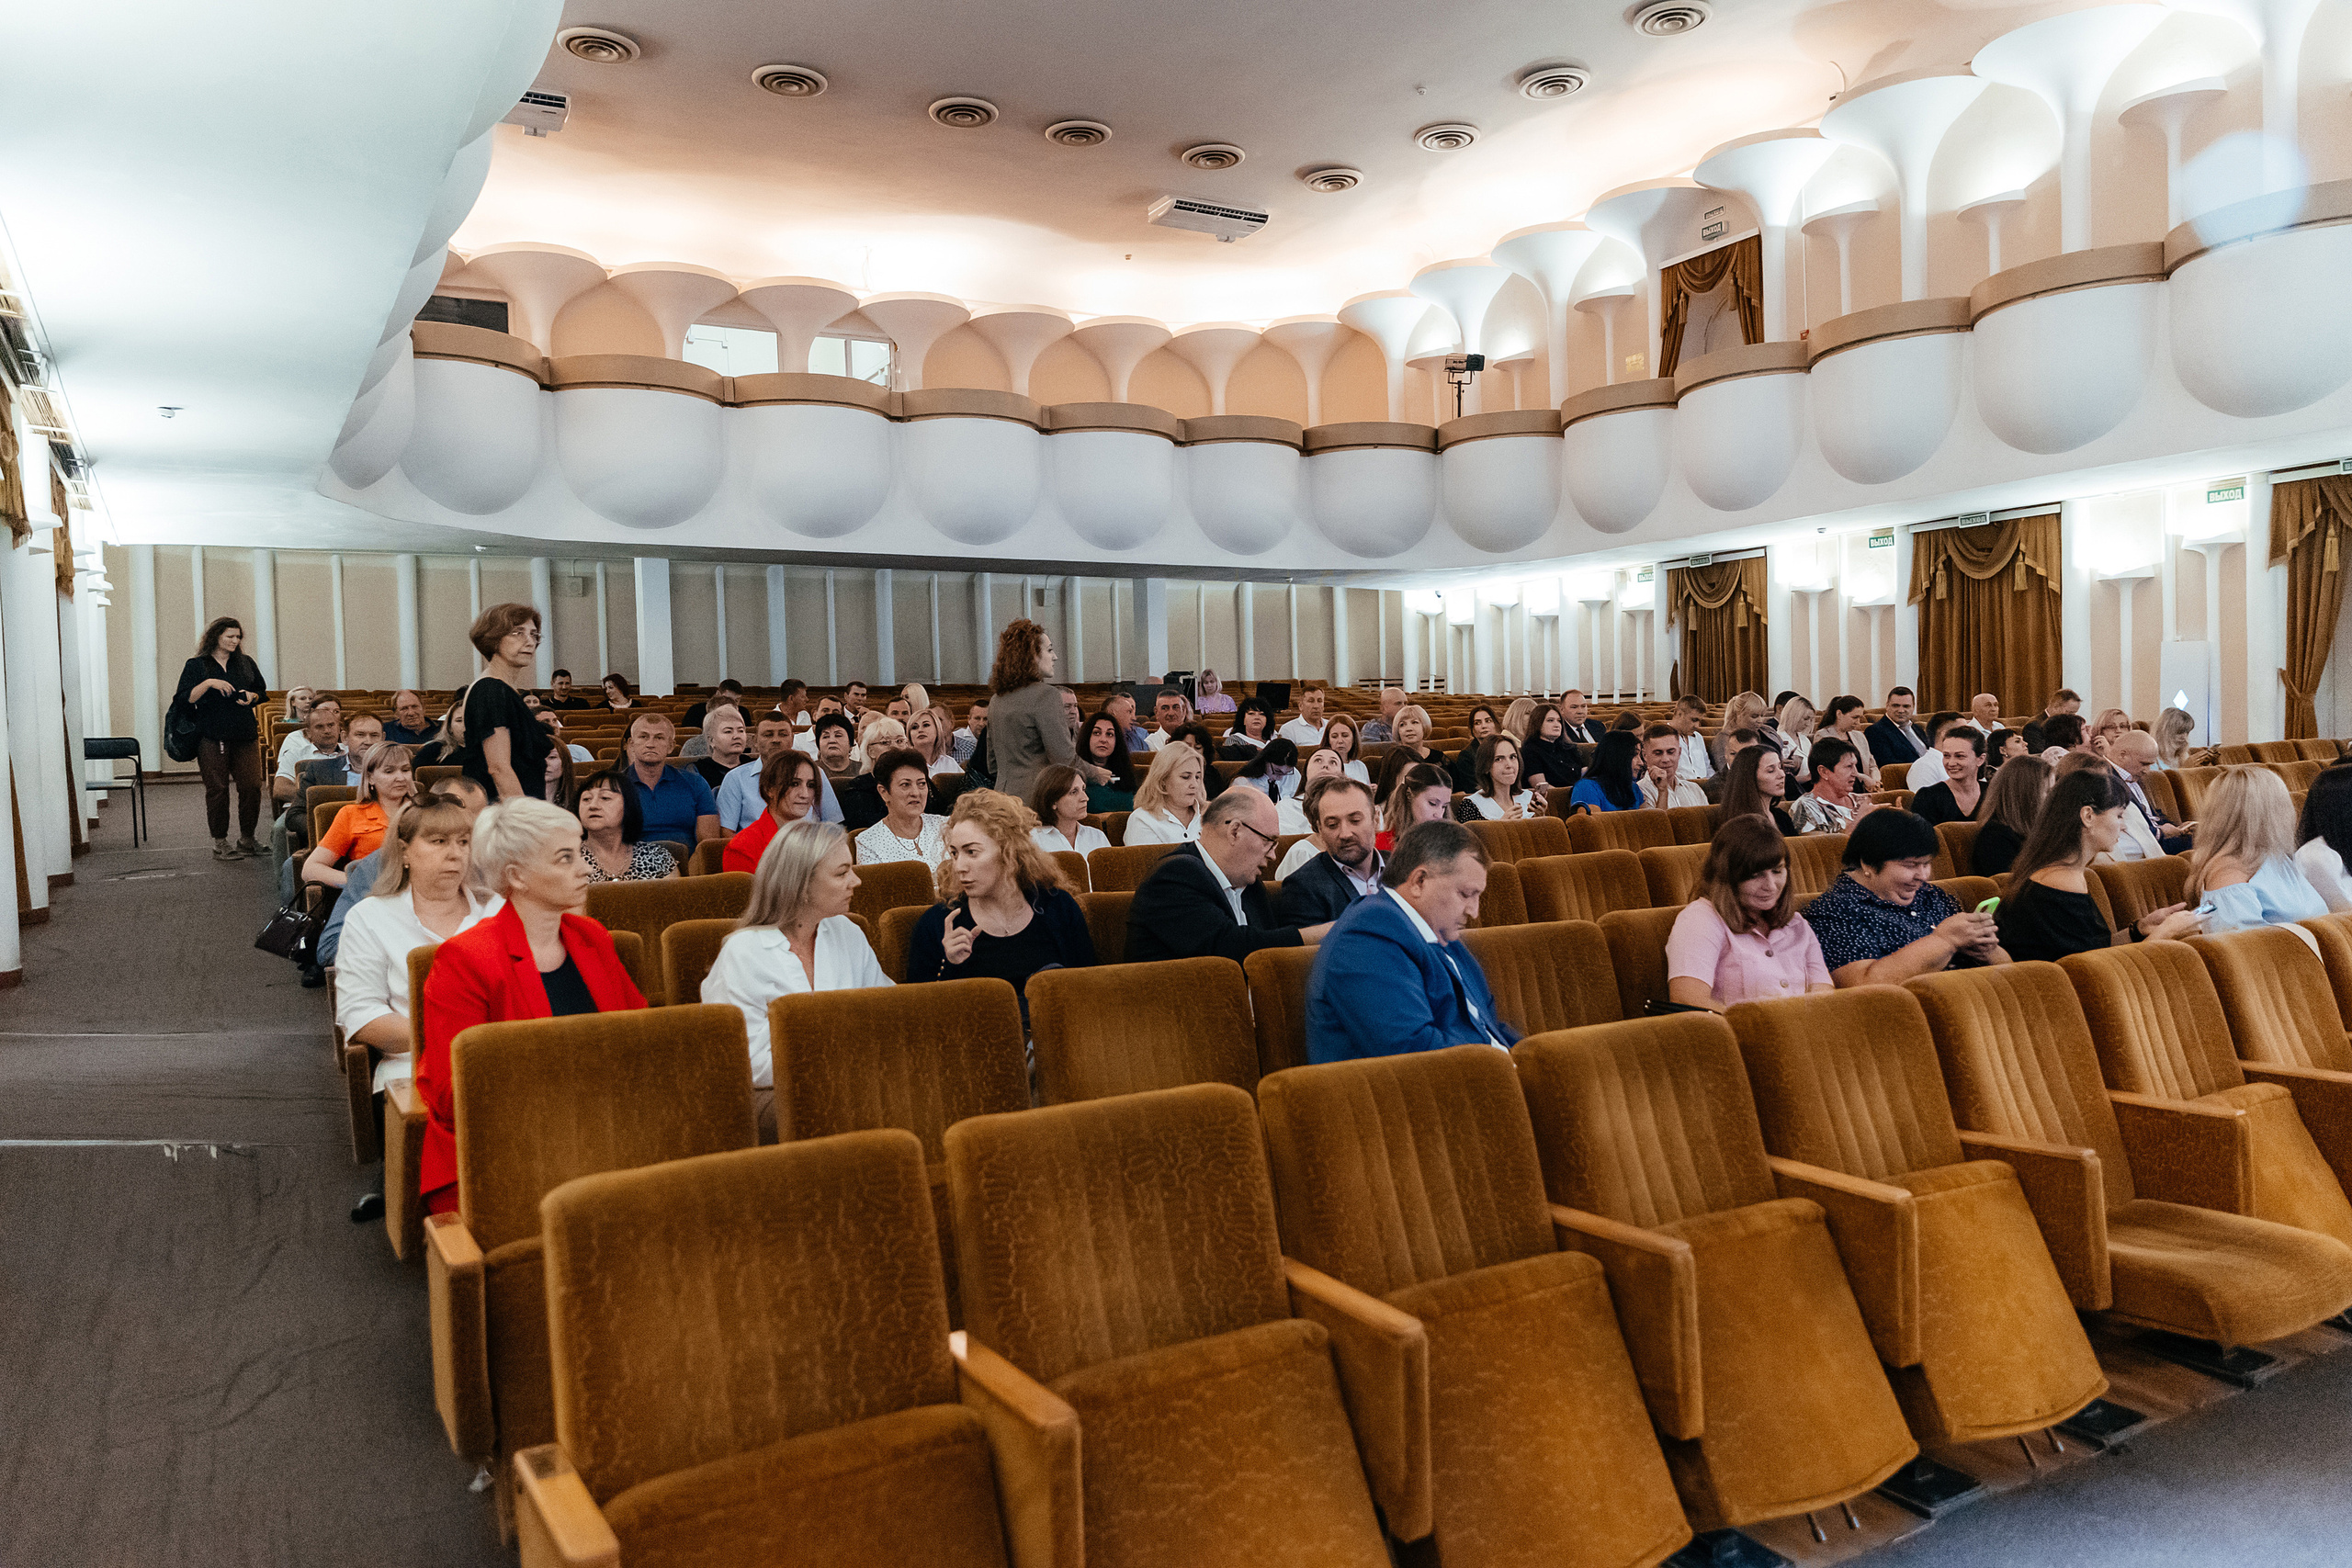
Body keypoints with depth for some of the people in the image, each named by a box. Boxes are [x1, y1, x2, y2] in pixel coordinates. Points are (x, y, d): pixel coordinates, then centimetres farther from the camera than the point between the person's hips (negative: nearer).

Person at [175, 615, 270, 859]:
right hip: (212, 738, -3)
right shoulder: (196, 666, 3)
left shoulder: (246, 663, 15)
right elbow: (183, 698, -5)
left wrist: (251, 696, 2)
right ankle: (220, 842, 8)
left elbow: (262, 691, 24)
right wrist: (208, 683, -17)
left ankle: (247, 839, 11)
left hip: (245, 735, 3)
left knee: (252, 786, -2)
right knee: (217, 789, 0)